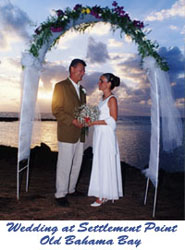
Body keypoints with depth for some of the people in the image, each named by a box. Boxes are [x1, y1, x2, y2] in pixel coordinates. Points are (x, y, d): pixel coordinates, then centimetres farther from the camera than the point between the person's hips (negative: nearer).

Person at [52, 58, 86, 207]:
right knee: (64, 165, -2)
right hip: (67, 133, -7)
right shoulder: (61, 86, -4)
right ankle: (60, 194, 11)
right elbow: (56, 110, -11)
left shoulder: (82, 89, 18)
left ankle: (71, 189, 29)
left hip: (80, 134, 7)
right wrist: (72, 121, -20)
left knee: (77, 164, 14)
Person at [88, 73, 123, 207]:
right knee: (100, 164, 11)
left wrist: (94, 122, -17)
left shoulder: (112, 99, -10)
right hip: (99, 135, 8)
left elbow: (112, 120, -16)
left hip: (107, 135, -8)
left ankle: (102, 196, 8)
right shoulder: (103, 98, 16)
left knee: (104, 164, -2)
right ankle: (104, 195, 21)